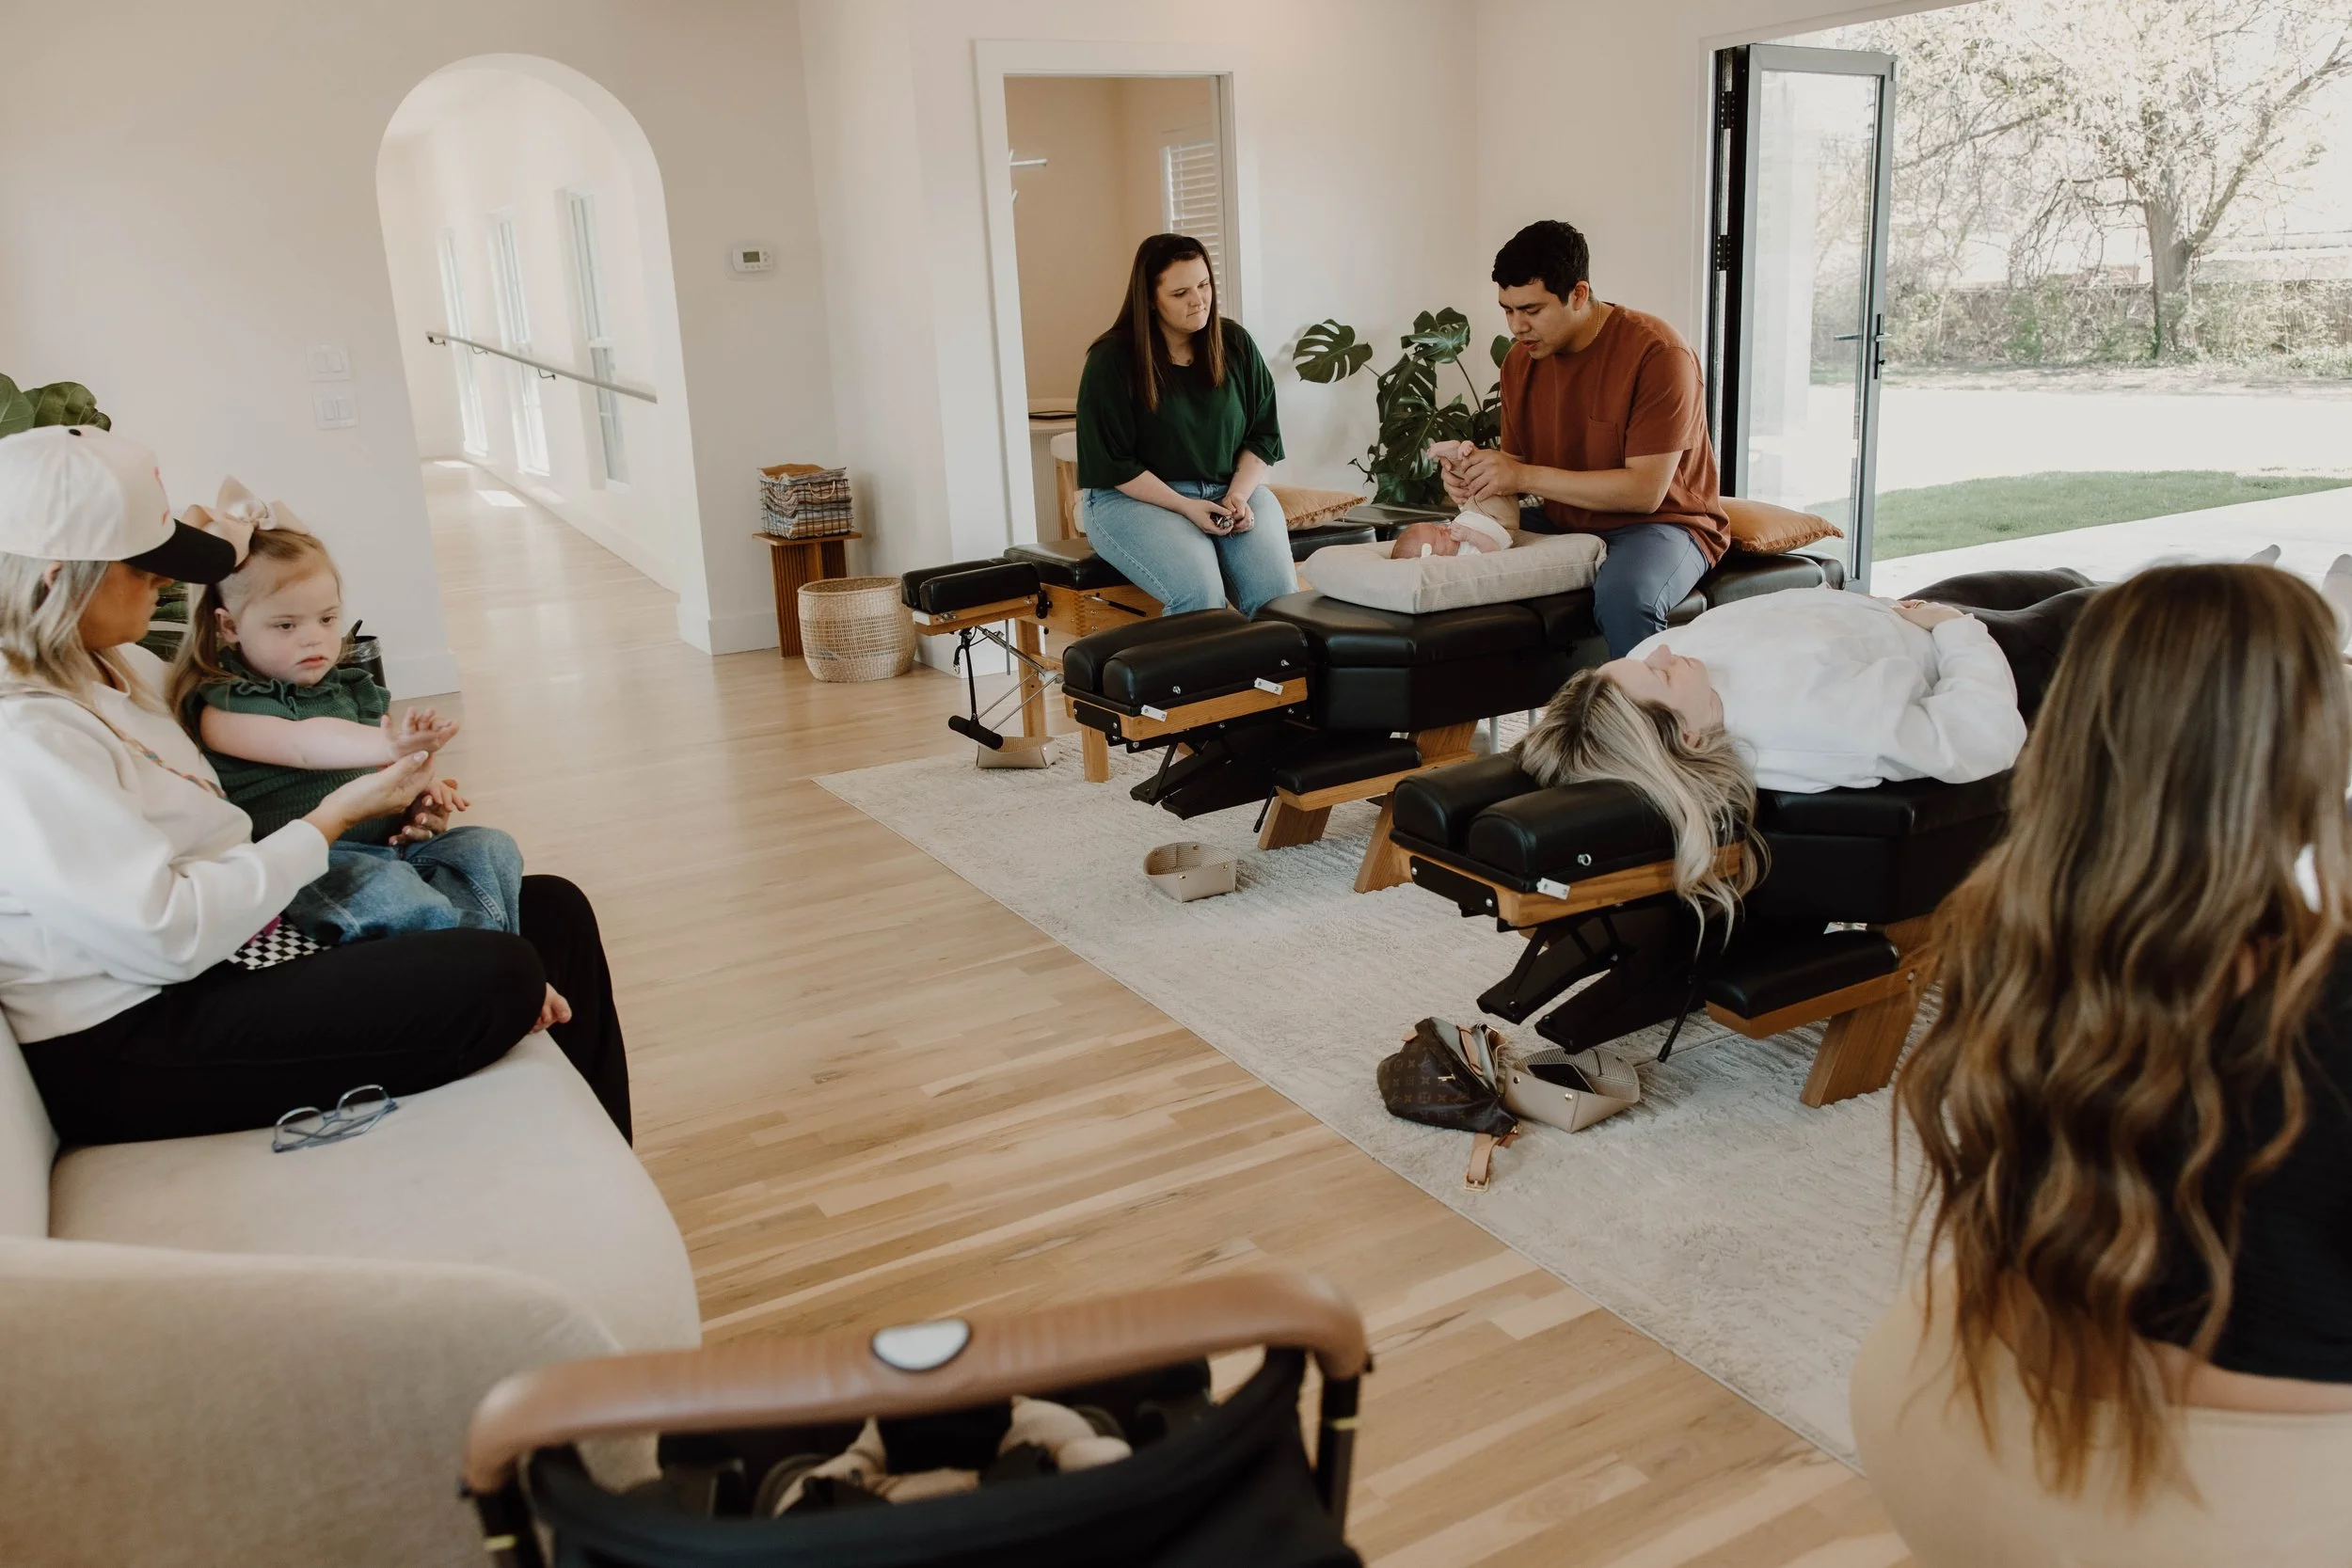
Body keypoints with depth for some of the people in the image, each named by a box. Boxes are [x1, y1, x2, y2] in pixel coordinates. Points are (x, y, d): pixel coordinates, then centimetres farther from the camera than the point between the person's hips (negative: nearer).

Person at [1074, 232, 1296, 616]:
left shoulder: (1234, 344, 7)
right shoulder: (1111, 361, -6)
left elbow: (1263, 434, 10)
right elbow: (1112, 465, -8)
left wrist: (1239, 495, -8)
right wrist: (1186, 507, -16)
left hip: (1232, 489, 4)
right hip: (1136, 497, -4)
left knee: (1277, 588, -24)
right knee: (1199, 592, -32)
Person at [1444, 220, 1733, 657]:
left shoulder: (1658, 354, -19)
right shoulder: (1521, 360, 2)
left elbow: (1645, 491, -23)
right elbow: (1517, 463, 6)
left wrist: (1525, 477, -26)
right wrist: (1475, 472, -19)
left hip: (1660, 521, -7)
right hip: (1561, 521, 7)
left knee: (1623, 594, -39)